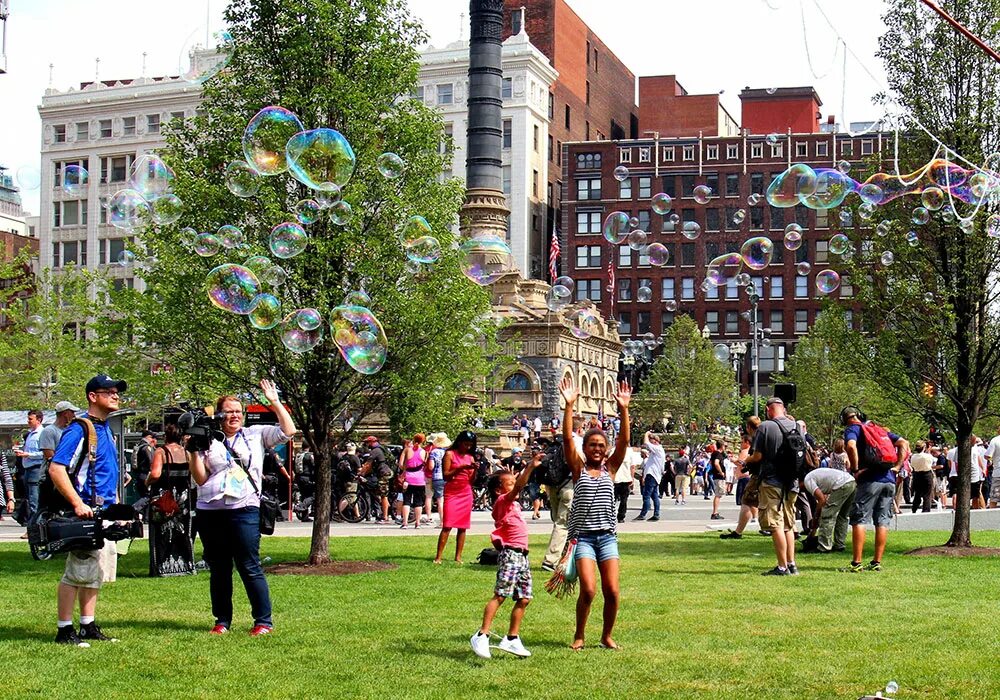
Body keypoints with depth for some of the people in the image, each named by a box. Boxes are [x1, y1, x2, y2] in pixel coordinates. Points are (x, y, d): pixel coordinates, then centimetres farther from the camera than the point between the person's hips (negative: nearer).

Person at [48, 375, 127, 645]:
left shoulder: (107, 430, 16)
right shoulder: (79, 430, -12)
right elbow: (56, 469, -20)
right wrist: (78, 504, -24)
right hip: (87, 512, -9)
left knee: (97, 574, 13)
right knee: (78, 572, -5)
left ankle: (88, 627, 20)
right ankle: (64, 631, 2)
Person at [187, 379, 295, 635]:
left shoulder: (256, 435, 10)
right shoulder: (209, 441, 10)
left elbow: (289, 431, 2)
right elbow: (200, 479, 7)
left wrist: (274, 402, 2)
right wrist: (193, 452, -4)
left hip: (244, 510, -2)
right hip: (210, 512, 2)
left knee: (250, 568, -5)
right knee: (218, 570, 10)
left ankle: (264, 621, 1)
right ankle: (222, 621, 20)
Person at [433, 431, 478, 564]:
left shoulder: (470, 457, 11)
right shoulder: (450, 454, -2)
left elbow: (472, 480, 11)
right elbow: (445, 475, -8)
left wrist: (474, 470, -7)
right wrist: (460, 468, -17)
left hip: (466, 494, 5)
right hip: (451, 494, -5)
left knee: (462, 527, 3)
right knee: (447, 526, -11)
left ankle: (458, 557, 7)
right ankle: (438, 557, -10)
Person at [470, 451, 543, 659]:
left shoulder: (511, 504, 18)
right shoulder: (502, 501, -8)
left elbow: (518, 486, 41)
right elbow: (518, 488, -25)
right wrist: (530, 467, -33)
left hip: (521, 555, 9)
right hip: (510, 554, -9)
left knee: (523, 599, 9)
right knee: (500, 595, -14)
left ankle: (512, 639, 16)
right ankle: (482, 636, -15)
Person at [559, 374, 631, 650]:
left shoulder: (610, 468, 7)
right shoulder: (578, 468, 2)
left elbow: (624, 440, -5)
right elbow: (567, 439, -11)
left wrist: (623, 409, -16)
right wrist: (569, 406, -20)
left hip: (607, 536, 3)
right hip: (583, 536, -3)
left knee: (612, 591, -3)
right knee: (588, 590, -12)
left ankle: (607, 635, 18)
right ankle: (579, 635, 9)